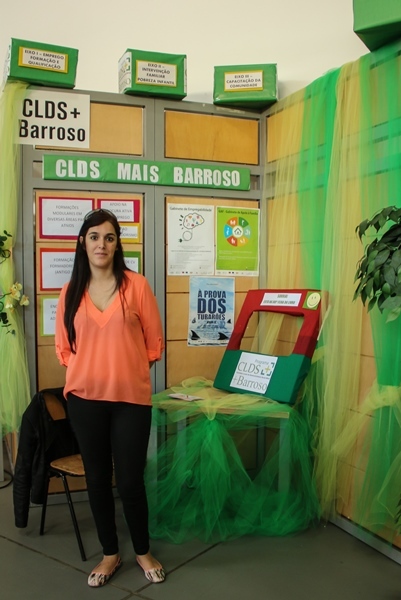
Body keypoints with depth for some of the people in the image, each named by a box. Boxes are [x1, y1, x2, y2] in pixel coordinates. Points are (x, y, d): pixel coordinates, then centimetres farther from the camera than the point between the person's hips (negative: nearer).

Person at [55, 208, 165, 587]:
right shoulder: (70, 291, 3)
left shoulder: (136, 285, -5)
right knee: (97, 478, 14)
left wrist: (126, 369, 3)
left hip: (131, 398, -2)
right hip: (84, 399, 3)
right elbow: (63, 346, 12)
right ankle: (110, 554, 34)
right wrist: (88, 369, 2)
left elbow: (154, 342, 1)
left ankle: (143, 552, 30)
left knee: (130, 481, 4)